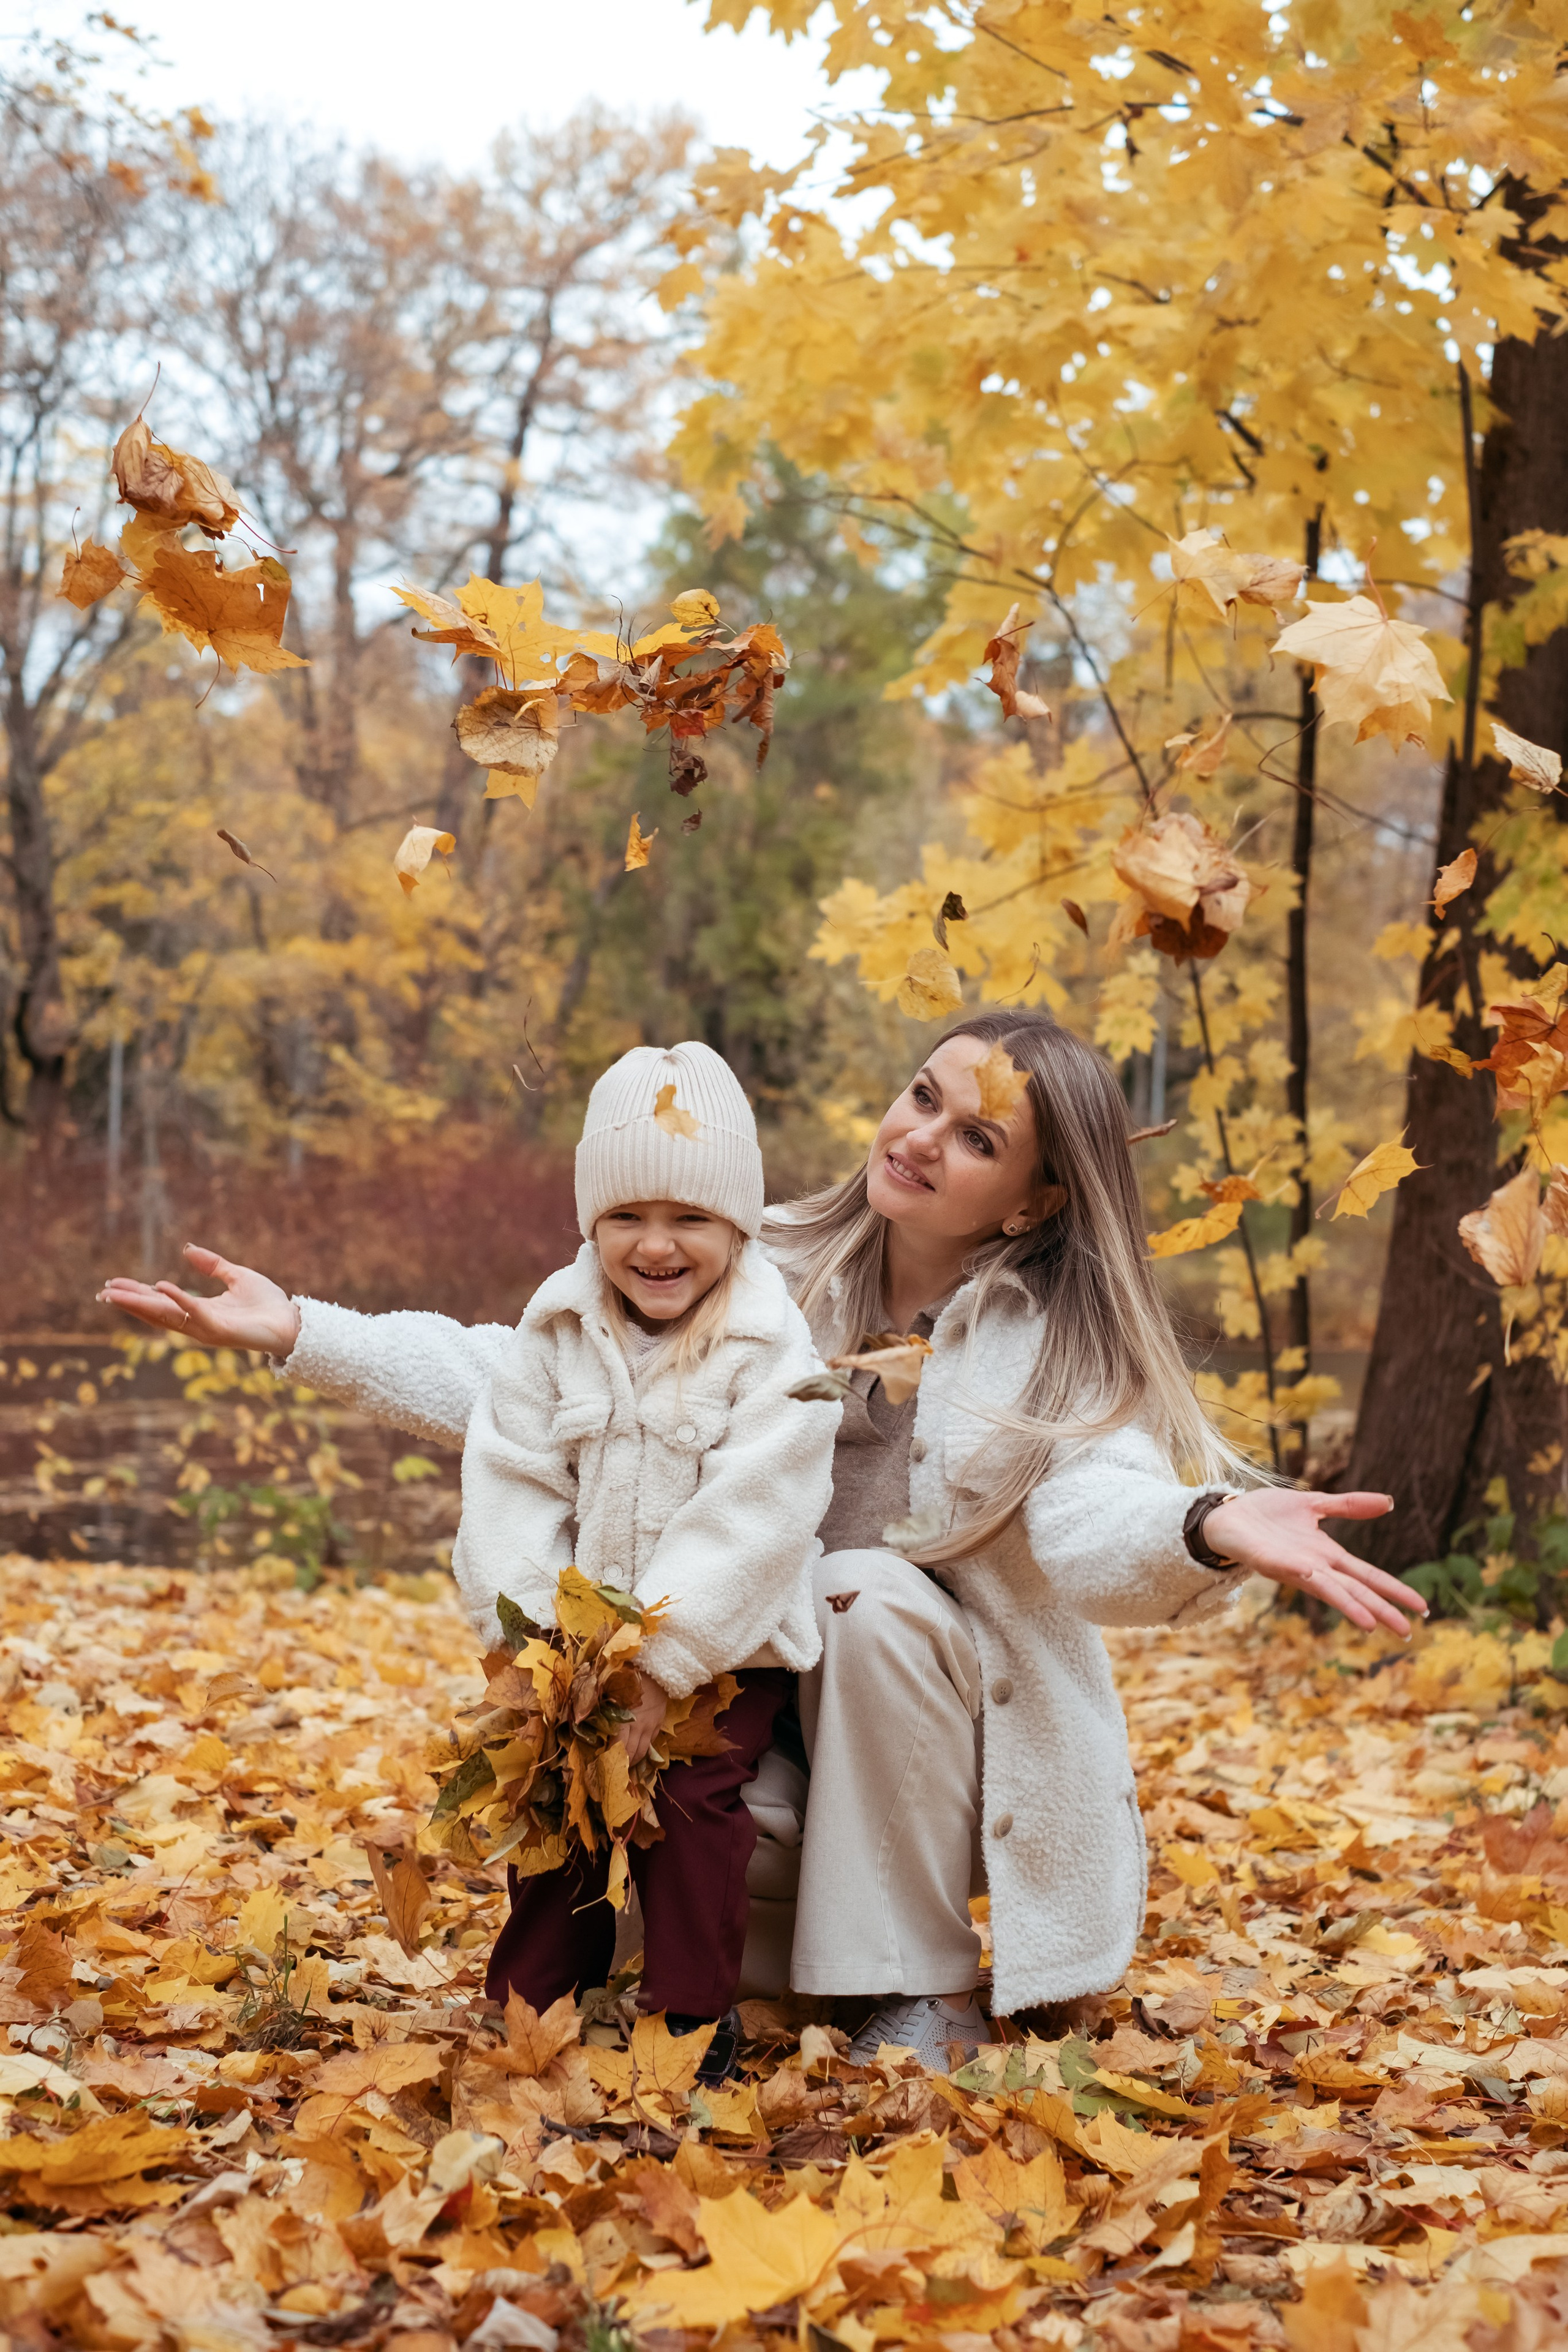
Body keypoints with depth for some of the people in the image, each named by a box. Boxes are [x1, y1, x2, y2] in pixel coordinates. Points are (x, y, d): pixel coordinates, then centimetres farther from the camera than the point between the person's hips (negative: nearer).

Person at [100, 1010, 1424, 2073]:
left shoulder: (1058, 1345, -10)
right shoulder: (781, 1277, -3)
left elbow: (1096, 1513, -31)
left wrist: (1214, 1528, -56)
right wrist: (300, 1332, -8)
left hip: (968, 1735, -2)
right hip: (779, 1714, 3)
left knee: (870, 1594, -32)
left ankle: (926, 1995, -17)